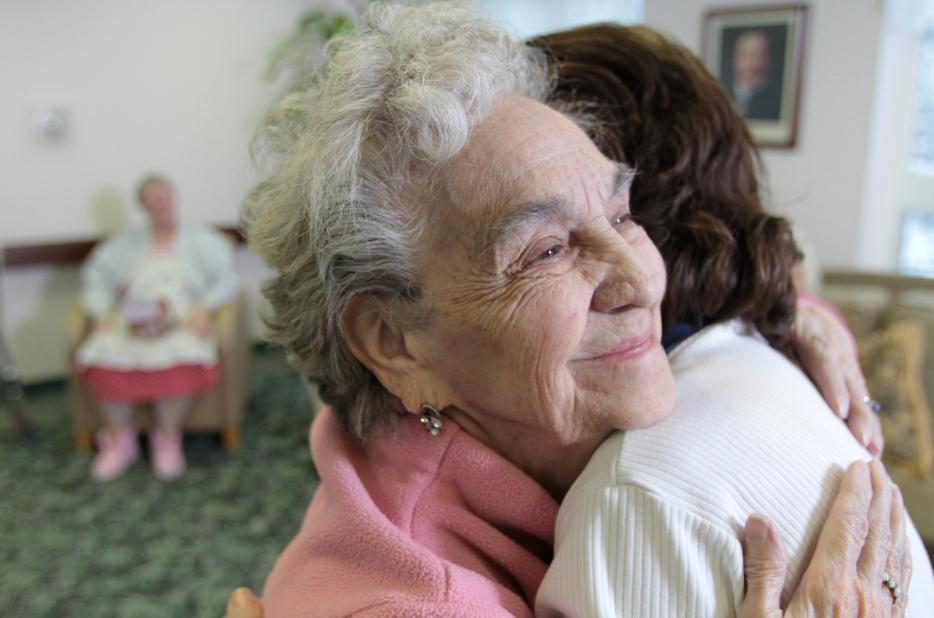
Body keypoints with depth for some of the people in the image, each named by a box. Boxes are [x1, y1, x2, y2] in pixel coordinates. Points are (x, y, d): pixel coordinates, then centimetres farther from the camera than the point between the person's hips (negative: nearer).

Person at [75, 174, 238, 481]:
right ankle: (120, 439, -11)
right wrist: (102, 314, -5)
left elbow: (227, 281, 5)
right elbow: (97, 277, 13)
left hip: (182, 321, -2)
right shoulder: (126, 243, 25)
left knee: (182, 355, -37)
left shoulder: (204, 241, 17)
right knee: (101, 354, -30)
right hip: (130, 323, 3)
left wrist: (204, 307, -13)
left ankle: (168, 436, -17)